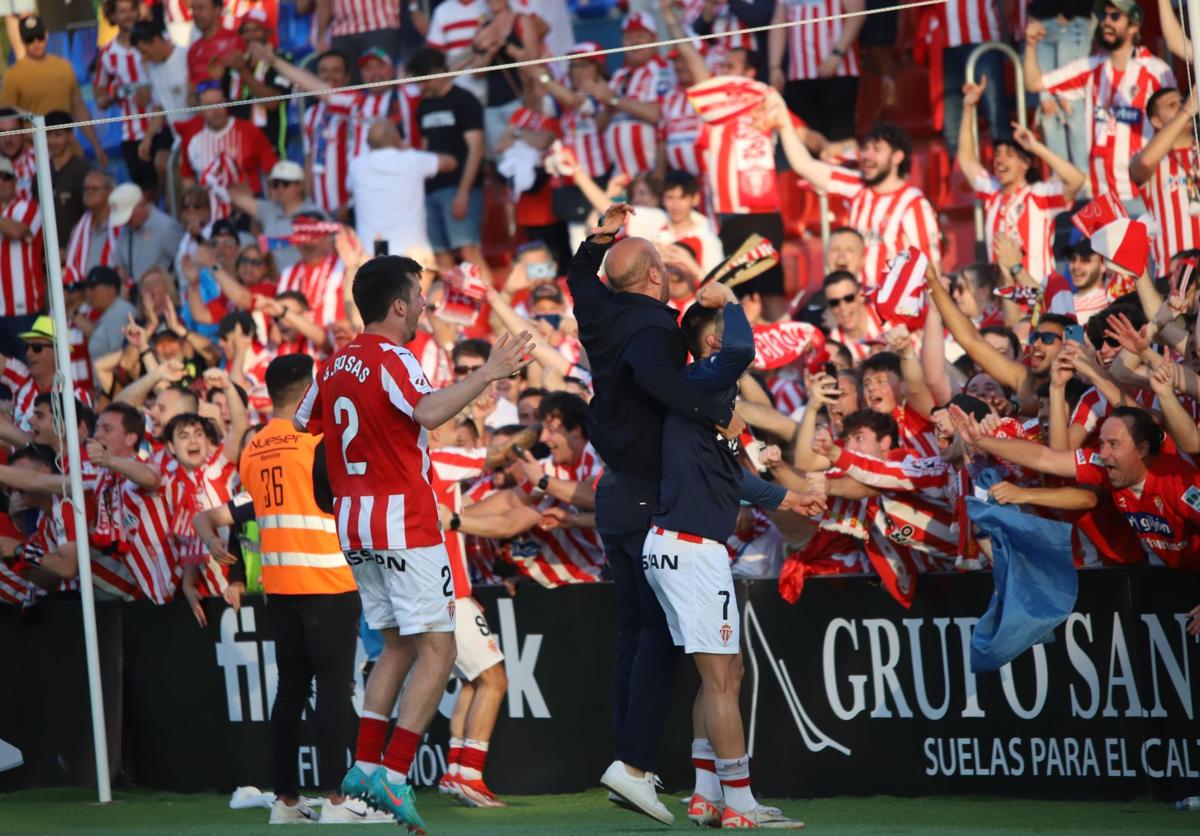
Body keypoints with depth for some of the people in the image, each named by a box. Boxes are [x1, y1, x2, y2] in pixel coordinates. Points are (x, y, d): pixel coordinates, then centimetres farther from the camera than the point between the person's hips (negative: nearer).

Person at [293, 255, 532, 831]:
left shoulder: (337, 364, 10)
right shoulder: (392, 360, -13)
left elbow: (302, 424, 22)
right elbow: (429, 411, -32)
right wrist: (487, 375, -29)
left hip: (355, 525, 8)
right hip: (404, 524, -8)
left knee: (397, 646, 18)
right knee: (437, 650, -6)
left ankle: (365, 764, 10)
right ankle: (395, 776, -13)